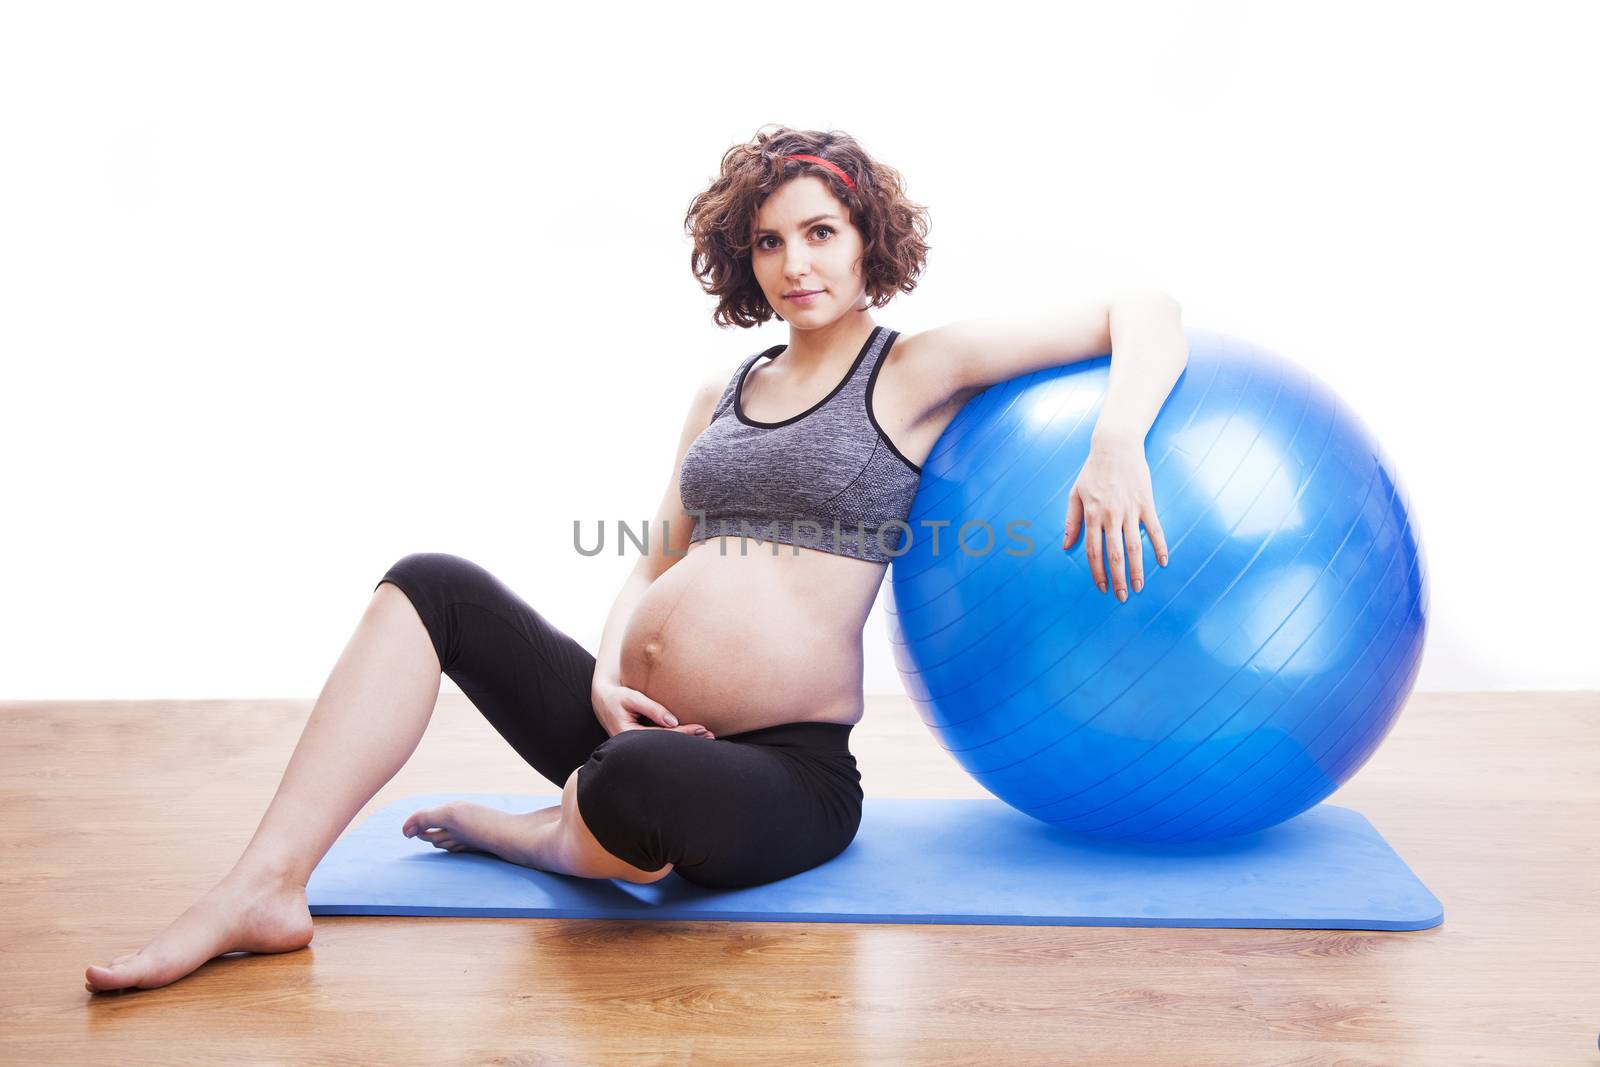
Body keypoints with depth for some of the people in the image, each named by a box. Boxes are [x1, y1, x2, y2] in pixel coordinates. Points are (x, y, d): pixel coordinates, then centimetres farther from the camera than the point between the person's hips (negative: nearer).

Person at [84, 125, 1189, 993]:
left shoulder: (916, 370, -1)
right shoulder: (722, 394, 18)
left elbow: (1146, 313, -4)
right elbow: (657, 564, 17)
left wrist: (1116, 445, -25)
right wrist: (608, 666, -4)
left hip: (786, 770, -6)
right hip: (641, 720, 6)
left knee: (635, 784, -39)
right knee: (429, 586, -8)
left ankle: (509, 832, -1)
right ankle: (267, 887, -16)